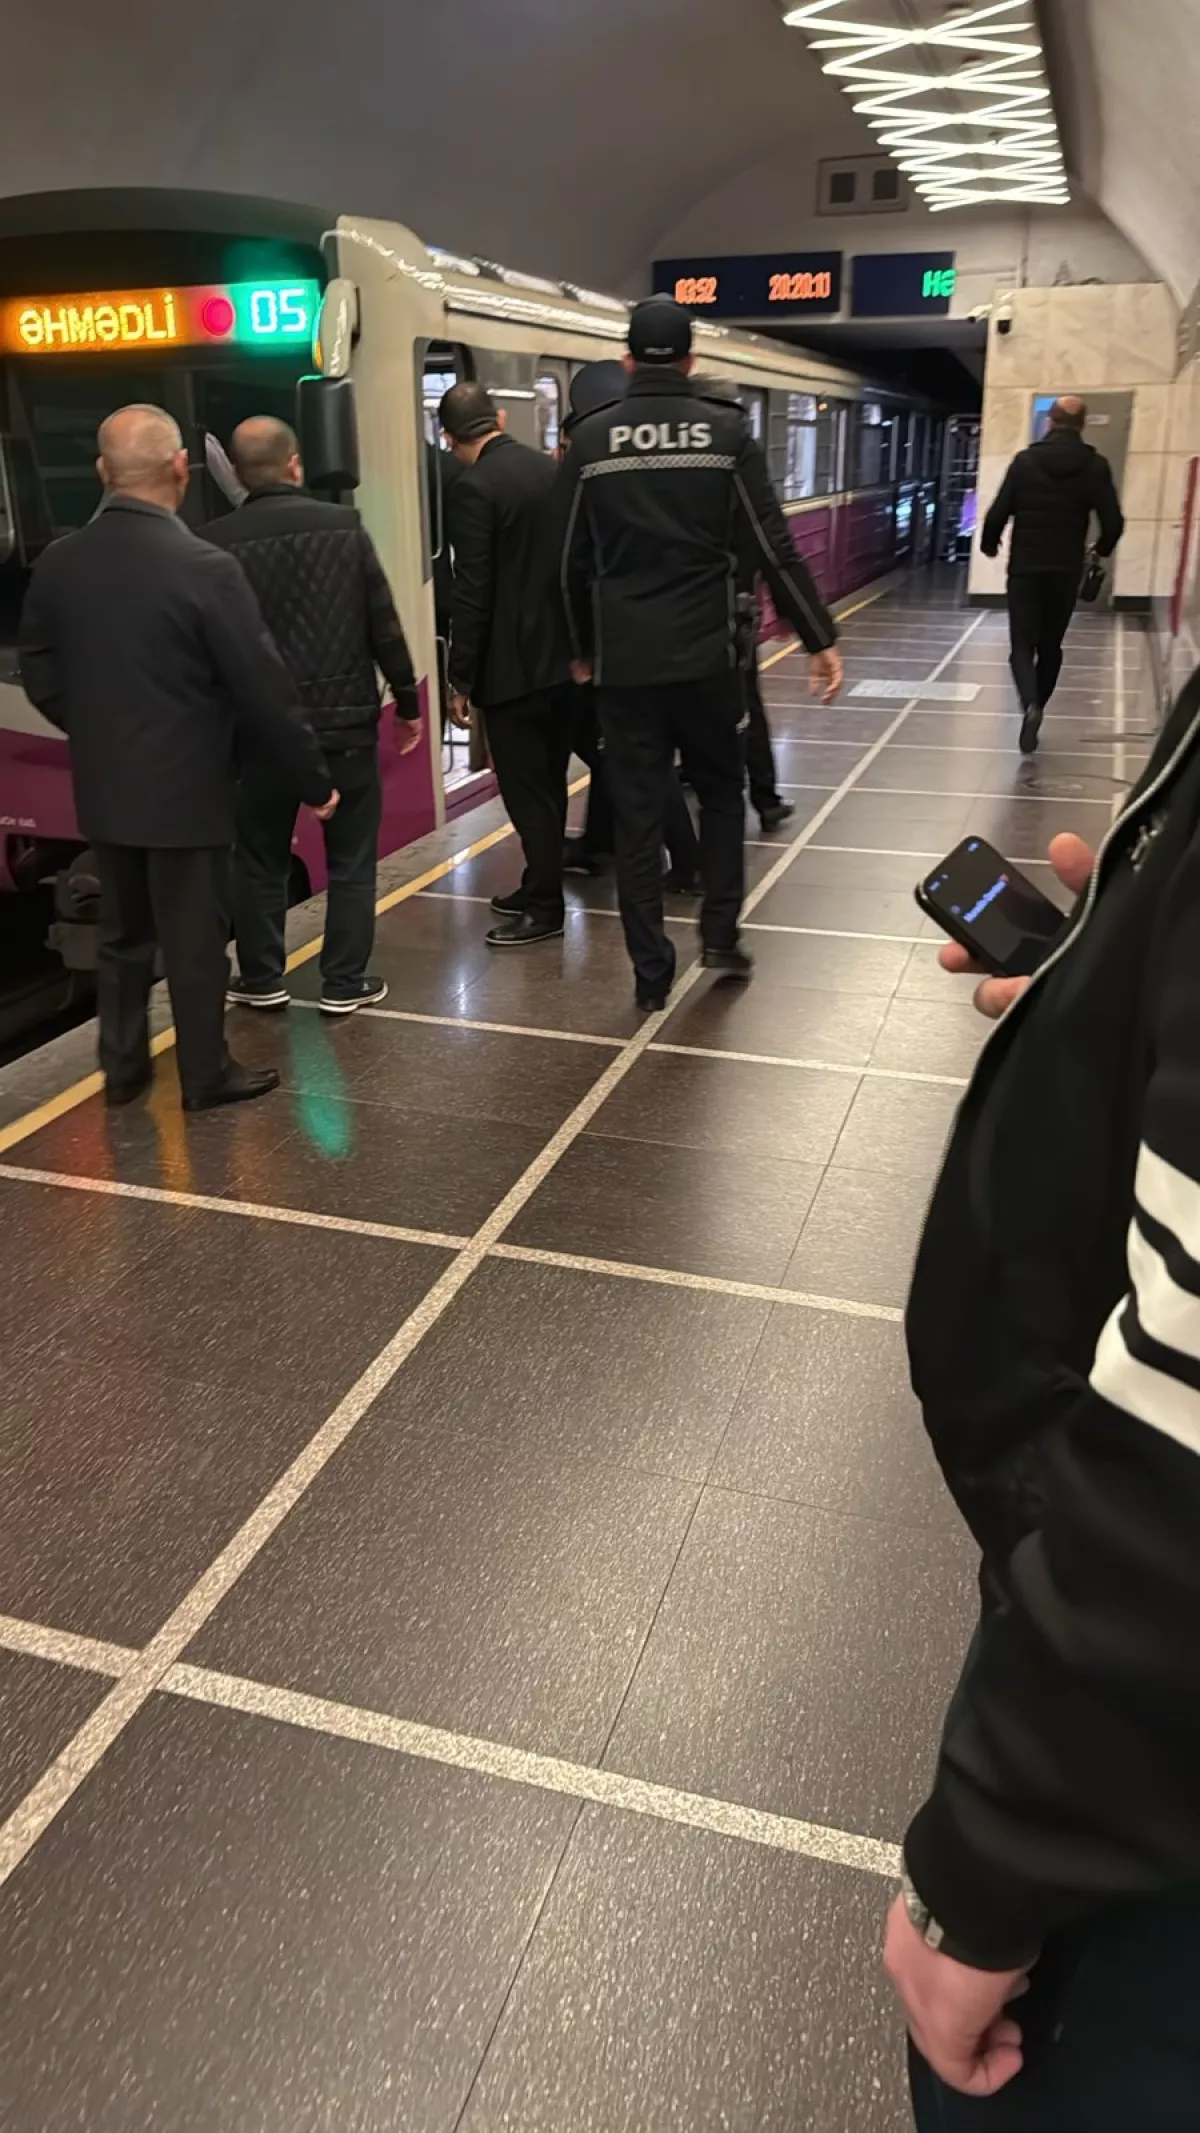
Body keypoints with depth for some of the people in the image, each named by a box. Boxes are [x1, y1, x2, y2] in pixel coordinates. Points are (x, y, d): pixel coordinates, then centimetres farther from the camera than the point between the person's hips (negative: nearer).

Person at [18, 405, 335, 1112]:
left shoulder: (58, 564, -1)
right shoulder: (204, 567, -18)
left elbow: (41, 679, 8)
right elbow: (264, 689, -16)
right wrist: (312, 779, -5)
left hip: (104, 787, 6)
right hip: (187, 788, -5)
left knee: (122, 934, 18)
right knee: (196, 940, 7)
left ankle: (123, 1067, 29)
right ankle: (206, 1076, 20)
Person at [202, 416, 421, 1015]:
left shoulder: (218, 541, -6)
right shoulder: (344, 526, -5)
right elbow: (383, 624, -3)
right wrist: (407, 702, 7)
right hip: (345, 719, 0)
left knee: (260, 859, 15)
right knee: (351, 859, 11)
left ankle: (261, 980, 23)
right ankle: (345, 983, 14)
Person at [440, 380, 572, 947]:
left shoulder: (474, 488, -14)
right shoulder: (553, 470, 7)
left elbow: (472, 593, -16)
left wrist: (460, 679, -10)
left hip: (512, 666, -7)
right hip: (563, 656, 8)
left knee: (526, 791, 1)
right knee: (549, 783, 17)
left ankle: (544, 907, 8)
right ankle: (540, 888, 29)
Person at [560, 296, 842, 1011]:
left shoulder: (592, 438, 3)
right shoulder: (727, 430, -2)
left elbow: (575, 562, 8)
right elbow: (774, 547, -5)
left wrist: (584, 649, 21)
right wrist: (822, 639, 1)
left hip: (623, 660, 1)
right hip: (706, 654, -1)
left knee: (637, 813, 6)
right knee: (721, 791, 19)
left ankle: (651, 972, 7)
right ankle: (721, 932, 13)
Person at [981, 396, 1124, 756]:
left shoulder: (1025, 461, -5)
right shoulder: (1095, 466, -3)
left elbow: (998, 513, -8)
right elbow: (1113, 522, -6)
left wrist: (989, 545, 12)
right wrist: (1102, 549, 16)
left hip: (1025, 568, -1)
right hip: (1066, 571, 1)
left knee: (1023, 645, 0)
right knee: (1051, 646, 16)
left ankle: (1030, 706, -24)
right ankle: (1035, 709, 22)